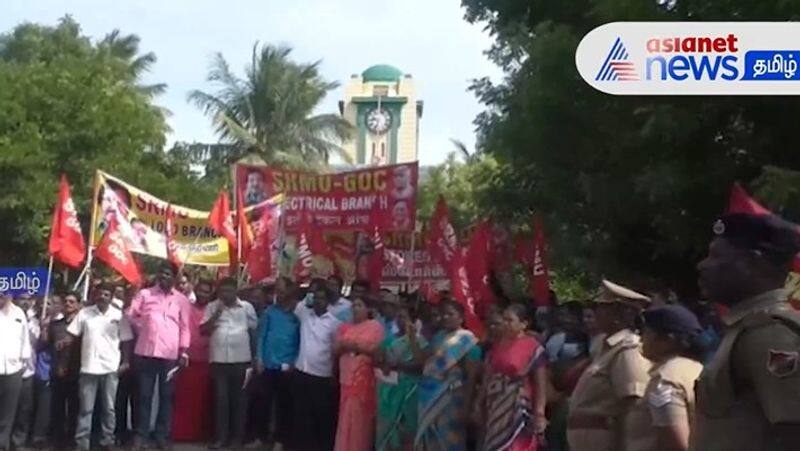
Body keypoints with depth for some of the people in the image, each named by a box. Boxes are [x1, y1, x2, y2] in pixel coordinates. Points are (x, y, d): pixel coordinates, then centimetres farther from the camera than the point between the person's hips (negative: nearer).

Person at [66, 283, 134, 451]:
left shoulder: (118, 315, 1)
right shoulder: (84, 313, 3)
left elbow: (126, 341, 3)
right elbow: (72, 335, 5)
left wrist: (126, 362, -4)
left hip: (111, 367, 0)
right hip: (89, 367, 0)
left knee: (108, 408, 8)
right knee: (86, 408, 3)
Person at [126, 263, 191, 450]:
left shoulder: (181, 299, 7)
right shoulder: (144, 294, 6)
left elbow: (185, 328, 4)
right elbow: (131, 315, 6)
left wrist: (184, 352, -2)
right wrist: (143, 330, 5)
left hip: (170, 354, 0)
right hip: (146, 351, 0)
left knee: (166, 396, 5)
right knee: (144, 394, 5)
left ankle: (162, 436, 12)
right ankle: (141, 434, 13)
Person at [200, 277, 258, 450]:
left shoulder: (247, 307, 4)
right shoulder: (212, 307, 5)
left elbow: (255, 330, 8)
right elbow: (203, 330, 0)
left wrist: (255, 358, 6)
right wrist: (215, 316, -14)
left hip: (241, 360, 0)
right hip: (219, 360, 0)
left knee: (239, 400, 6)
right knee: (220, 399, 3)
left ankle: (237, 437, 13)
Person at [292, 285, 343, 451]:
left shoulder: (334, 322, -5)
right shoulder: (304, 313, 4)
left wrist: (335, 376, -3)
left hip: (322, 377, -3)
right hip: (301, 373, 4)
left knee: (323, 418, 5)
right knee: (301, 415, 10)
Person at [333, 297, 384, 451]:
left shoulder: (375, 326, 2)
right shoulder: (345, 327, 16)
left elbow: (377, 349, -9)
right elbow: (335, 350, 13)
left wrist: (356, 345, -12)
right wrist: (342, 345, -8)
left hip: (365, 379, -4)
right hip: (347, 378, 4)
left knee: (361, 418, -2)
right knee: (346, 418, 5)